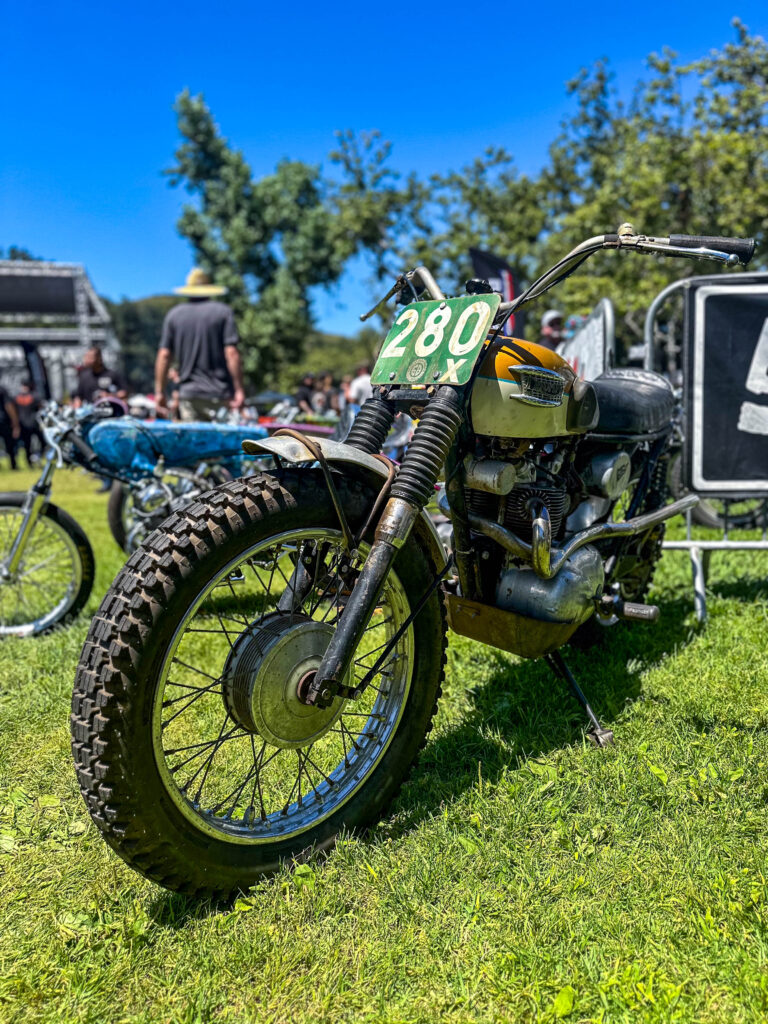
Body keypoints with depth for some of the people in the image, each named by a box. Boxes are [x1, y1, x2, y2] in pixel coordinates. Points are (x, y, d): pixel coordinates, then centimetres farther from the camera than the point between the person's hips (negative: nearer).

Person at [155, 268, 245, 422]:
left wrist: (159, 392, 9)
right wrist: (239, 390, -8)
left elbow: (164, 355, 5)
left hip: (188, 393, 3)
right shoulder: (223, 312, 1)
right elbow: (231, 353, -8)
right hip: (220, 394, -3)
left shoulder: (173, 314, 10)